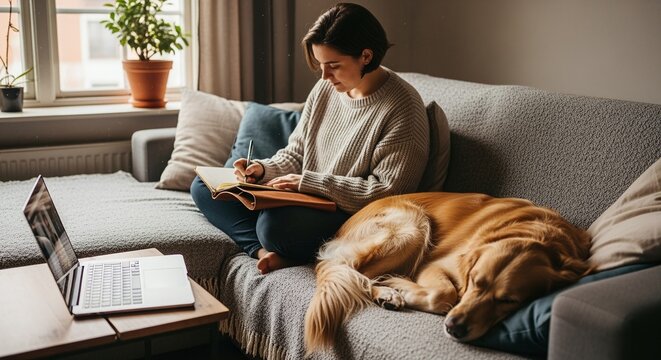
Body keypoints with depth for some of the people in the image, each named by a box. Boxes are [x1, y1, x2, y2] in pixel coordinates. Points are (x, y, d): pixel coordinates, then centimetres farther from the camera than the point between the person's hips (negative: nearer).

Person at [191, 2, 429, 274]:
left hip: (350, 217, -9)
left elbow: (388, 191, -20)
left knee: (275, 223, -39)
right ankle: (263, 250, -16)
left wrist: (309, 182, -19)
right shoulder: (326, 88, 6)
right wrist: (263, 169, -7)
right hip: (303, 203, 9)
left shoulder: (403, 108, -15)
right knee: (204, 186, 3)